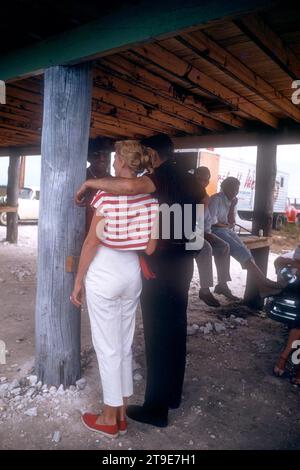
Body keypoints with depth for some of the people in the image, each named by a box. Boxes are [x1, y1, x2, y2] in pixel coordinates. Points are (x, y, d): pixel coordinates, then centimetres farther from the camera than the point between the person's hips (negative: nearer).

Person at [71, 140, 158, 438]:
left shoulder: (107, 193, -13)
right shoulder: (150, 196, 1)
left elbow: (92, 241, -12)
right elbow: (151, 246, 0)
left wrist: (78, 280, -3)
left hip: (104, 272, -6)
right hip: (132, 272, 6)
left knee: (107, 347, 6)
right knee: (124, 344, 16)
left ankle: (109, 419, 21)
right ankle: (121, 415, 29)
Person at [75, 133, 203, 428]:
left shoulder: (161, 177, -16)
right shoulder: (188, 181, 10)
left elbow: (130, 186, -37)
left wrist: (90, 182, -24)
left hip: (161, 266, -8)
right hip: (183, 263, 9)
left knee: (157, 336, 0)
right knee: (175, 330, 17)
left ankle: (156, 408, 12)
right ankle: (173, 394, 32)